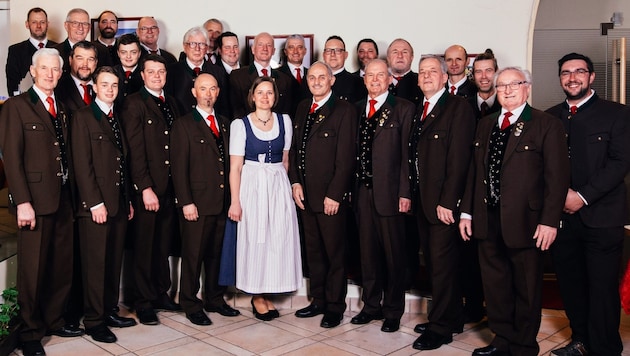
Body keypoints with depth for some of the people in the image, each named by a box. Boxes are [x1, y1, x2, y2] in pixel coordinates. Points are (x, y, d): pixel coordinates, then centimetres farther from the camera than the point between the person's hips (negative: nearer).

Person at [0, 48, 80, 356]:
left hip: (63, 198, 6)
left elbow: (66, 153, 14)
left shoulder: (62, 109, 16)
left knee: (62, 266, 12)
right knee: (33, 270, 3)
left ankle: (54, 320, 27)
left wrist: (72, 192, 6)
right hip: (35, 199, -6)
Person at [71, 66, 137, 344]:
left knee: (114, 262, 11)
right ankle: (94, 320, 10)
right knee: (95, 263, 0)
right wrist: (95, 203, -15)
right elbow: (82, 164, -10)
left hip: (120, 202, 6)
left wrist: (129, 200, 13)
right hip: (96, 204, -6)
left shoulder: (118, 118, 17)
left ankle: (110, 311, 22)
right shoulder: (83, 117, -3)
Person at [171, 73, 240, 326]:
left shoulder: (225, 124, 15)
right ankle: (191, 305, 17)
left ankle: (214, 299, 28)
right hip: (198, 203, -5)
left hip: (223, 201, 5)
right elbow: (179, 167, -6)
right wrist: (186, 202, -12)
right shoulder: (184, 125, -1)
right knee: (193, 255, 3)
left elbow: (230, 161, 13)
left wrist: (233, 198, 7)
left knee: (217, 254, 13)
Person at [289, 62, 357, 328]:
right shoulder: (303, 109, 13)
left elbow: (346, 156, -13)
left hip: (331, 196, -6)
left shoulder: (344, 110, -8)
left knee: (335, 253, 5)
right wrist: (295, 182, 3)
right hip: (305, 193, 7)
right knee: (313, 251, 14)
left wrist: (334, 194, -16)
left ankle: (335, 307, 17)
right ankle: (318, 301, 27)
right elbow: (295, 148, 15)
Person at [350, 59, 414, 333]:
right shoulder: (356, 109, 13)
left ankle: (393, 311, 19)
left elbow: (407, 153, -6)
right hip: (362, 190, 4)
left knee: (393, 254, 5)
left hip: (389, 192, -4)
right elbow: (352, 150, 10)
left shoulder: (403, 109, -1)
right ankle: (371, 305, 27)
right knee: (367, 252, 12)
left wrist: (405, 192, -11)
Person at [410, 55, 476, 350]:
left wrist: (447, 202, -19)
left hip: (443, 202, -7)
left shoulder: (458, 107, -8)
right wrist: (411, 193, 6)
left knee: (442, 264, -1)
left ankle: (440, 328, 10)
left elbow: (459, 158, -15)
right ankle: (451, 318, 27)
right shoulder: (419, 110, 16)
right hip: (422, 200, 8)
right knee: (436, 263, 13)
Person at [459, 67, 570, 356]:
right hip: (487, 220, 5)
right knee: (494, 285, 14)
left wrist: (549, 220, -15)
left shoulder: (547, 125, -5)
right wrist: (466, 212, 9)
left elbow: (557, 177, -10)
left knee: (526, 288, 9)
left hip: (524, 222, -5)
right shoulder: (485, 125, 12)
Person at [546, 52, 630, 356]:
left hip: (601, 216, -3)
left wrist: (583, 196, -14)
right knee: (570, 284, 10)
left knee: (602, 288, 1)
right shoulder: (550, 117, 12)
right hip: (561, 215, 4)